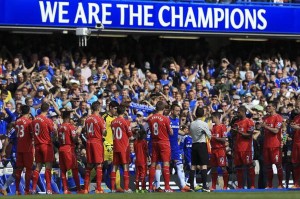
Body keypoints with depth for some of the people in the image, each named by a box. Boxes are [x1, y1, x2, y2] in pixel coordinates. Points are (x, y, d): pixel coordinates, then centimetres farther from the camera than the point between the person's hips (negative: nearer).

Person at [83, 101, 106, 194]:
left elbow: (85, 130, 11)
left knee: (89, 165, 11)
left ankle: (86, 188, 11)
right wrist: (105, 131, 9)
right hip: (97, 142, -6)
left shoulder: (88, 119, 7)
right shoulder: (100, 119, -10)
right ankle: (98, 188, -5)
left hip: (89, 142, 6)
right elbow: (104, 133, -10)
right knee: (98, 165, -2)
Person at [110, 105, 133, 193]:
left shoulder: (113, 122, 5)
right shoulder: (125, 122, -10)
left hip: (116, 147, 5)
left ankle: (113, 188, 4)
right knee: (125, 166, -2)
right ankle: (126, 188, -6)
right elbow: (130, 134, -3)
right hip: (124, 147, -5)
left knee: (114, 166, 6)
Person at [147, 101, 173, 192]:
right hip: (164, 143, -4)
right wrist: (170, 130, 14)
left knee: (153, 164, 9)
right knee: (166, 164, -4)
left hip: (154, 143, 4)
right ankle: (167, 187, -9)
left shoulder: (150, 118, 1)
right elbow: (171, 133, -5)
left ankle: (150, 187, 11)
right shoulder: (165, 119, -12)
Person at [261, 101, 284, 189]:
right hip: (266, 144, 7)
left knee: (278, 164, -5)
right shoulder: (265, 118, 15)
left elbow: (276, 130, -15)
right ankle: (269, 185, 12)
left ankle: (280, 184, -2)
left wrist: (266, 126, -16)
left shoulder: (278, 118, -6)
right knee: (268, 165, 7)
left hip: (275, 145, -7)